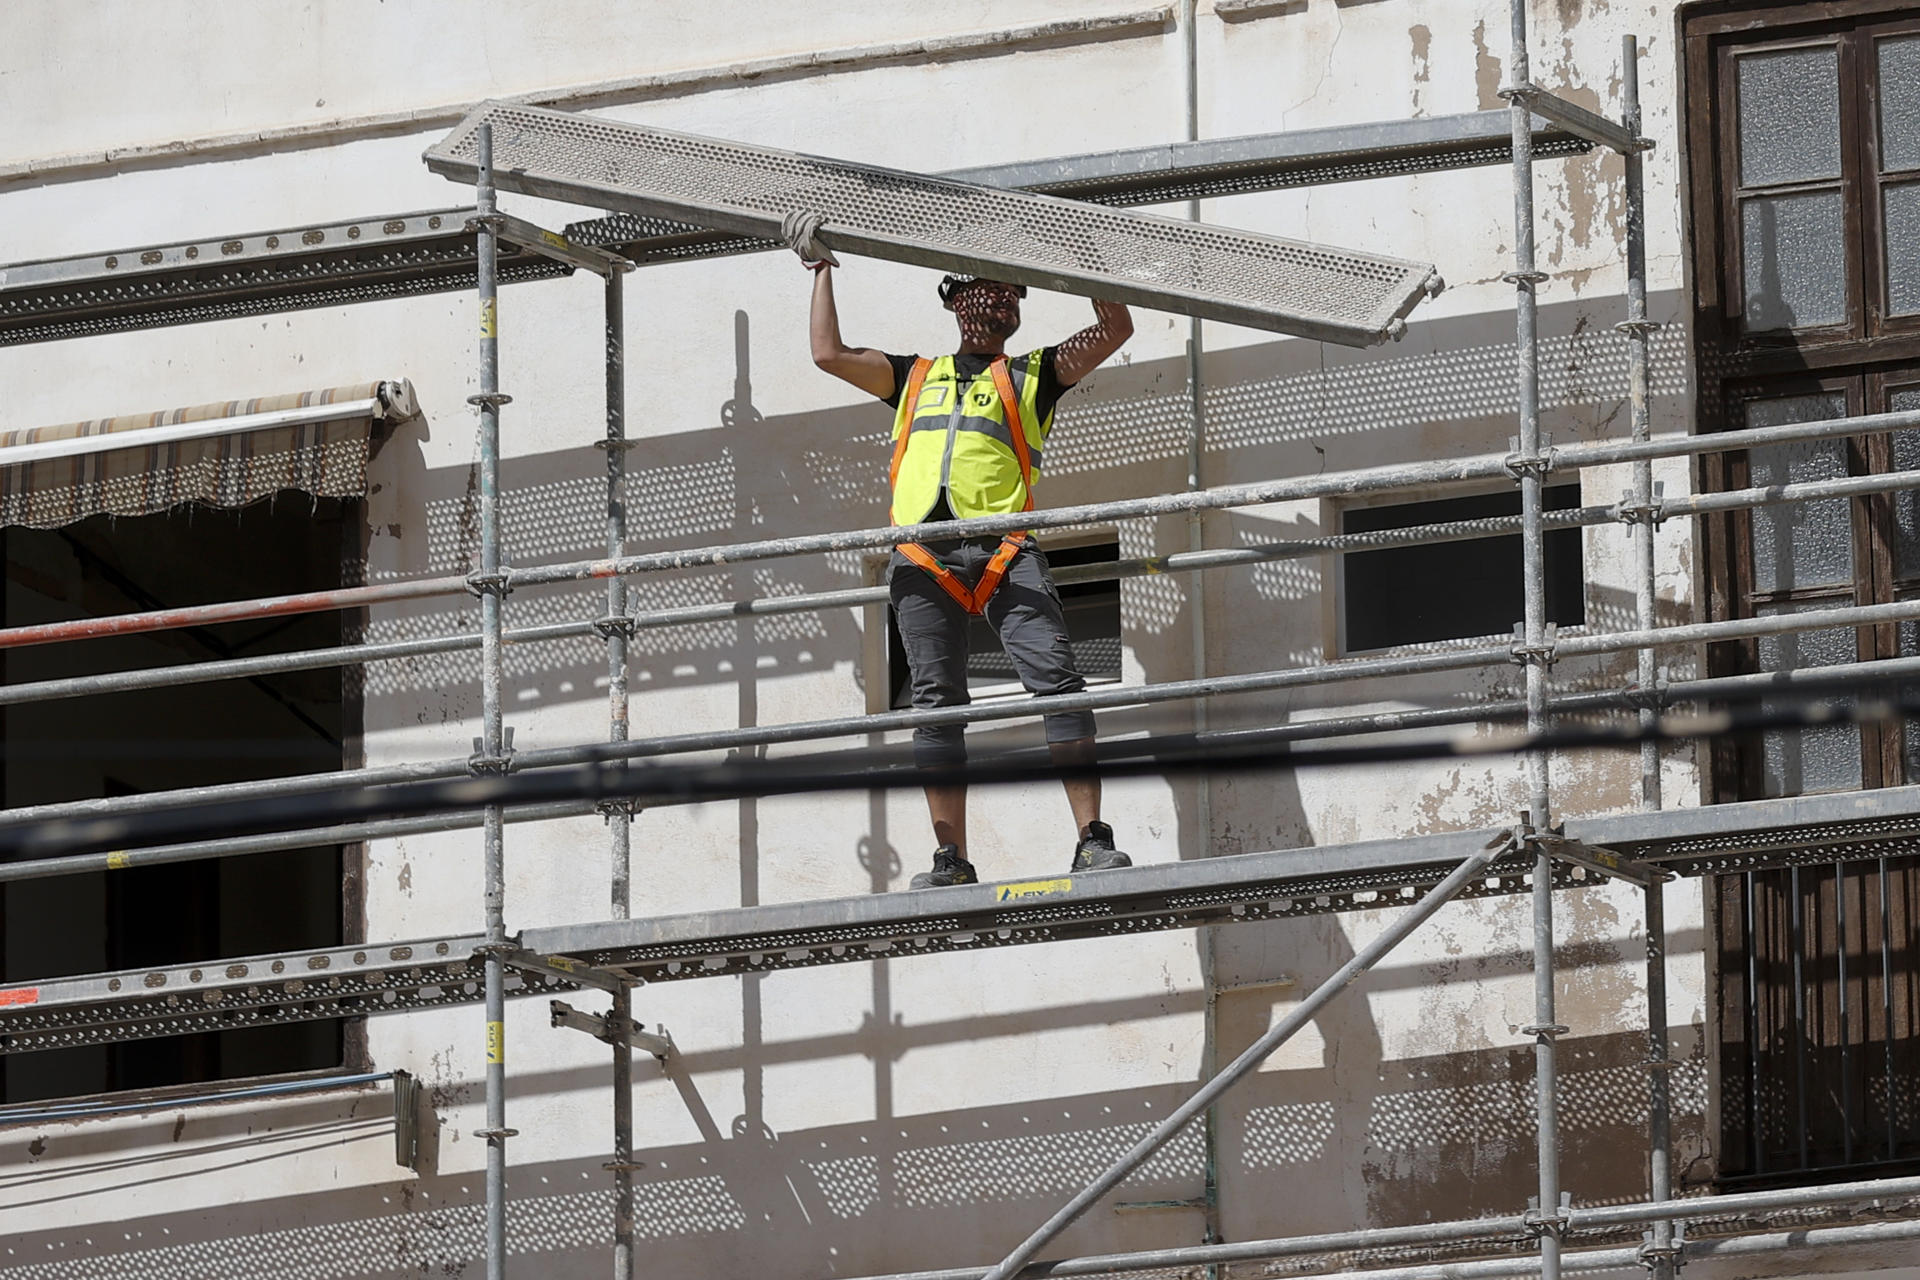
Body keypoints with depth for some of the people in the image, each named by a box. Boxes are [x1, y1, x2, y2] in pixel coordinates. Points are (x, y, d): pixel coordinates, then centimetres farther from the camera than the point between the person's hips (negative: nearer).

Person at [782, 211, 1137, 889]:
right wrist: (822, 270, 30)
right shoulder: (916, 376, 29)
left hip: (1004, 549, -2)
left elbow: (1115, 329, 17)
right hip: (923, 555, 2)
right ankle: (951, 858, -4)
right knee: (937, 702, -3)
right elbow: (829, 354, 25)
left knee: (1057, 679, -16)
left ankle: (1092, 839, -20)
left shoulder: (1032, 375, 22)